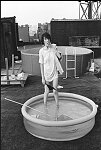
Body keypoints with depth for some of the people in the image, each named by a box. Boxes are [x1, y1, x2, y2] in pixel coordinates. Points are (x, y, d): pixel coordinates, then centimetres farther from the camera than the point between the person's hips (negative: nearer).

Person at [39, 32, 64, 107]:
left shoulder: (53, 47, -4)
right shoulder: (41, 51, -12)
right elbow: (41, 65, -9)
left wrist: (54, 49, -12)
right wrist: (43, 78, -9)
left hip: (54, 72, 2)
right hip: (46, 73, -1)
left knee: (55, 91, 1)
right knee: (47, 91, 9)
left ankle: (57, 105, 22)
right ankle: (45, 105, 32)